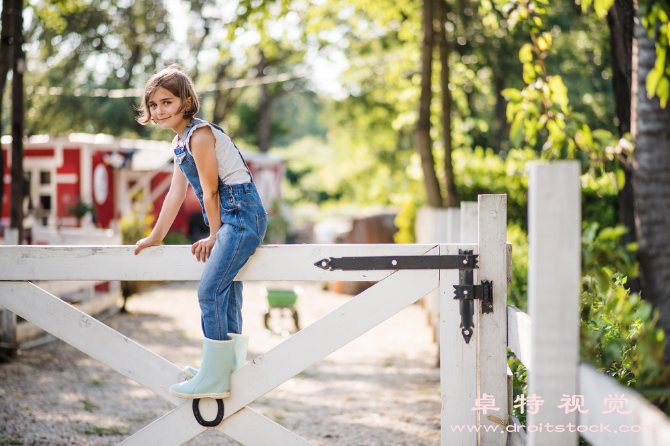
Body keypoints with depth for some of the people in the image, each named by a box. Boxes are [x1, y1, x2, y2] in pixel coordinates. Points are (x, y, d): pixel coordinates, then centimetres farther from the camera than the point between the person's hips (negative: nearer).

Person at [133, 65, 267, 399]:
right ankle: (232, 367, 25)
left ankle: (214, 378, -11)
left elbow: (210, 192, -11)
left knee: (210, 290, -14)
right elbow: (176, 194, 21)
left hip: (242, 214, -10)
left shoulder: (200, 134, -14)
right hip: (231, 221, 10)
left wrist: (213, 236, -2)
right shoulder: (180, 142, 17)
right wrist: (155, 237, 24)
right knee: (226, 295, 15)